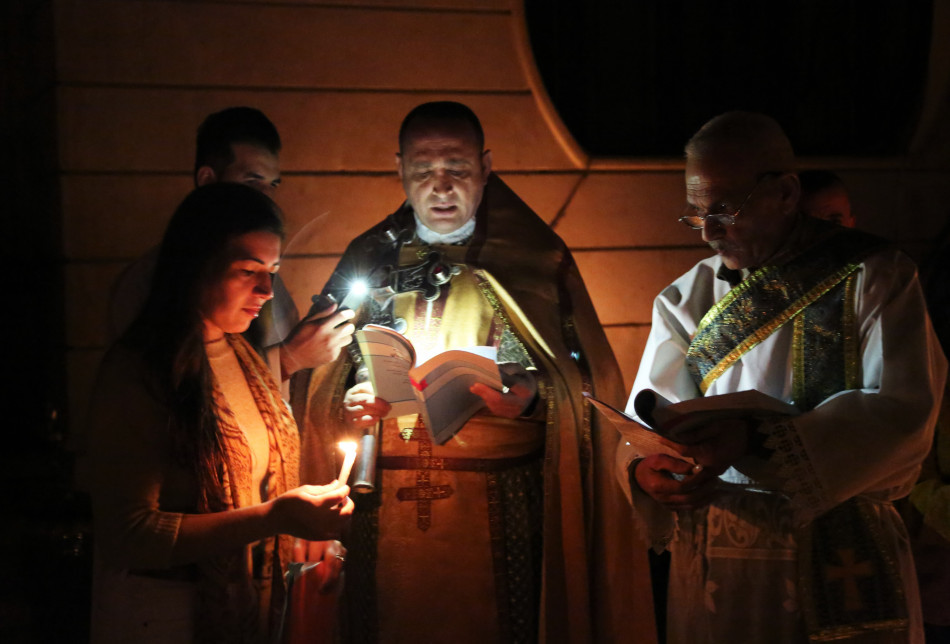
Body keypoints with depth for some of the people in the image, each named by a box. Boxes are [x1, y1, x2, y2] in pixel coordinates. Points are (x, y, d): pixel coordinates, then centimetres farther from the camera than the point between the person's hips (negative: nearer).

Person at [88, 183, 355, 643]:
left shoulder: (241, 354, 6)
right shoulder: (135, 373, -19)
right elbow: (128, 535, -24)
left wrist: (305, 533, -2)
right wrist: (273, 518, -28)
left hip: (246, 607, 8)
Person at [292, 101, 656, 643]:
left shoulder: (536, 260, 6)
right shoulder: (369, 260, 13)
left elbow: (584, 383, 2)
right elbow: (318, 381, 13)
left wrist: (532, 398, -17)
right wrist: (349, 404, -8)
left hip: (500, 506, -2)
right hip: (387, 511, 2)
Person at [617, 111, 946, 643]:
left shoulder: (873, 277, -5)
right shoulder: (686, 299, 8)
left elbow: (903, 410, -16)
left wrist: (755, 438, -28)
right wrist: (645, 470, -22)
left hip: (841, 573, -4)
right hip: (711, 565, 4)